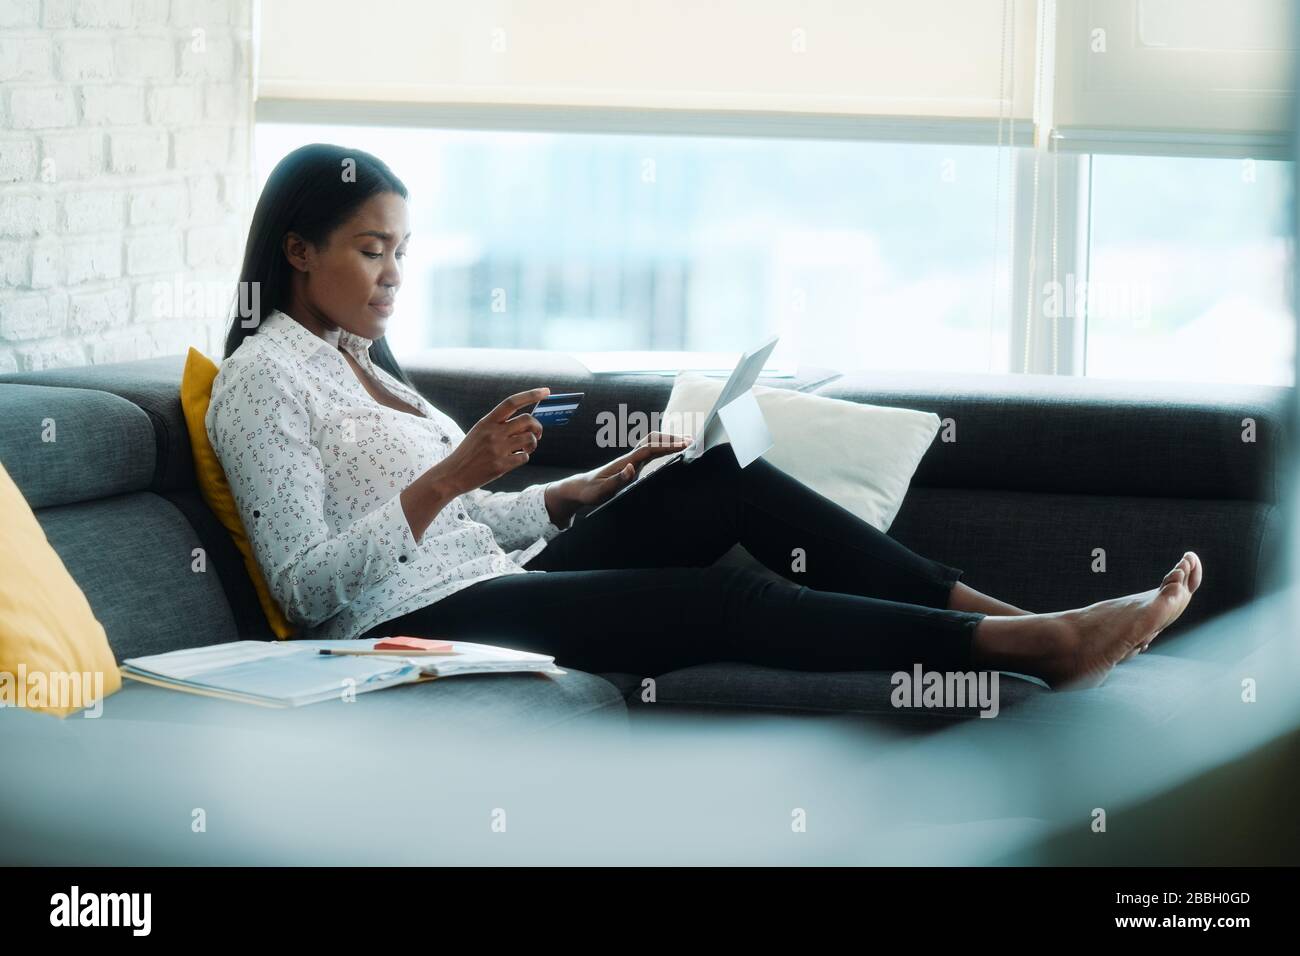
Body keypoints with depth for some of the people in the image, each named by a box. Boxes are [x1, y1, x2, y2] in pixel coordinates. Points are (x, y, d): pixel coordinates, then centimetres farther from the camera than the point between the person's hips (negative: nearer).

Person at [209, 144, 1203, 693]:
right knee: (723, 601, -23)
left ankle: (1007, 613, -9)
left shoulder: (360, 358, 20)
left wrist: (585, 489, 10)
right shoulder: (262, 380, -7)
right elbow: (308, 586, -16)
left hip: (492, 577, 9)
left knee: (730, 479, -4)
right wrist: (449, 475, -25)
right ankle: (1041, 645, -23)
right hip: (413, 627, -9)